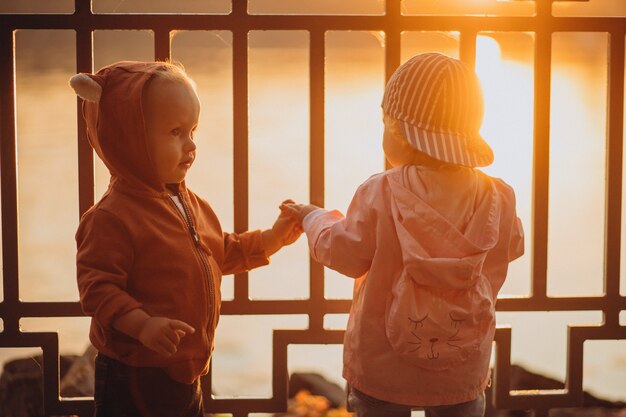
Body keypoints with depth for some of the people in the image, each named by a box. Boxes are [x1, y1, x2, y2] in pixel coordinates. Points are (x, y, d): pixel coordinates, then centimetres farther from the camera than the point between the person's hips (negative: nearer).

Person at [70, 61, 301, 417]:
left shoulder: (193, 205, 7)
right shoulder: (112, 217, -21)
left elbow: (224, 252, 20)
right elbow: (96, 287, -23)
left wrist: (273, 237, 10)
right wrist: (142, 324, -34)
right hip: (135, 375, -8)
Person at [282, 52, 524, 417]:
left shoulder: (380, 195, -19)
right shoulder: (498, 199, -12)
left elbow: (344, 254, -6)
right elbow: (511, 249, 8)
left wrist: (316, 218, 14)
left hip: (382, 369, -2)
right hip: (462, 371, 2)